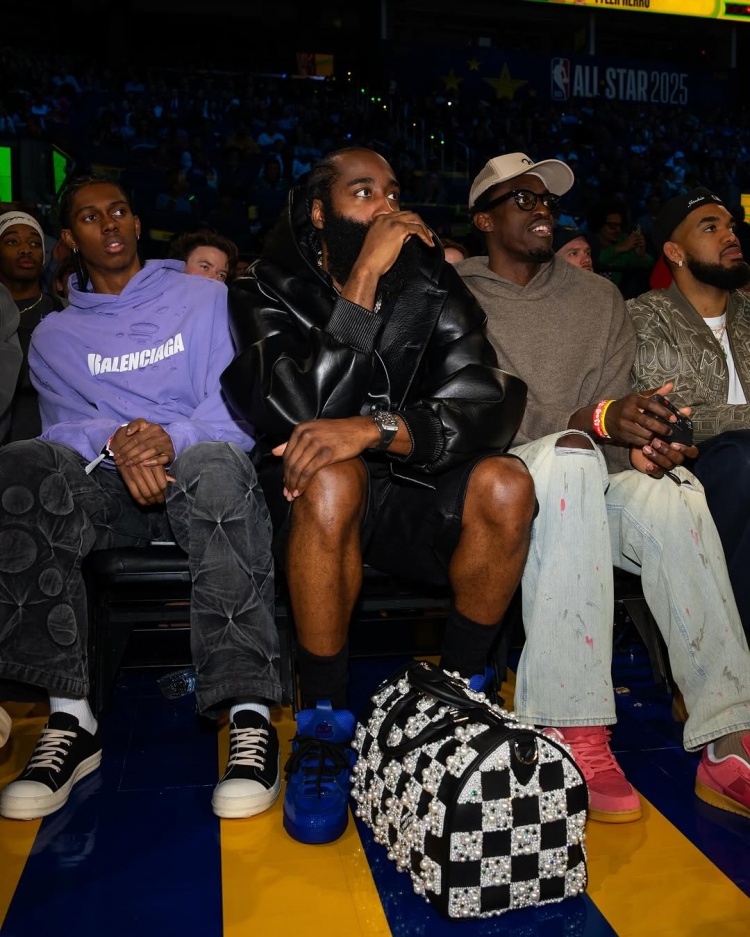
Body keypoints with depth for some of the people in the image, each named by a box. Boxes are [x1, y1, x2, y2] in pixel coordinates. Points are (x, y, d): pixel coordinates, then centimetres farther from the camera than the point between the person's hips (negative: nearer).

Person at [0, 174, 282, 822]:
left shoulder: (204, 298, 14)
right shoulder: (55, 336, 21)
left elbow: (235, 407, 2)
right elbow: (65, 424, 5)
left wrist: (169, 438, -19)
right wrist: (116, 444, -20)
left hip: (197, 464, -2)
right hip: (107, 486, 2)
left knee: (215, 465, -39)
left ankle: (250, 716, -40)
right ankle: (69, 716, -29)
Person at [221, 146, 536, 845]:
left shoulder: (431, 289, 3)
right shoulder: (268, 291, -2)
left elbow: (487, 407, -13)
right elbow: (303, 412, -21)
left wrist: (376, 428, -30)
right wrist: (363, 279, -20)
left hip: (408, 497, 3)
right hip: (307, 501, -2)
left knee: (506, 483, -25)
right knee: (332, 478, -35)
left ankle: (460, 685, -3)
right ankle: (323, 725, -17)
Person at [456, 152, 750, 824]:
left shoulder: (599, 298, 16)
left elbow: (617, 417, 7)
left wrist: (642, 445, -18)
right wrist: (595, 418, -26)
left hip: (589, 488, 4)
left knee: (670, 493, -29)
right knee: (567, 456, -36)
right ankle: (573, 733, -35)